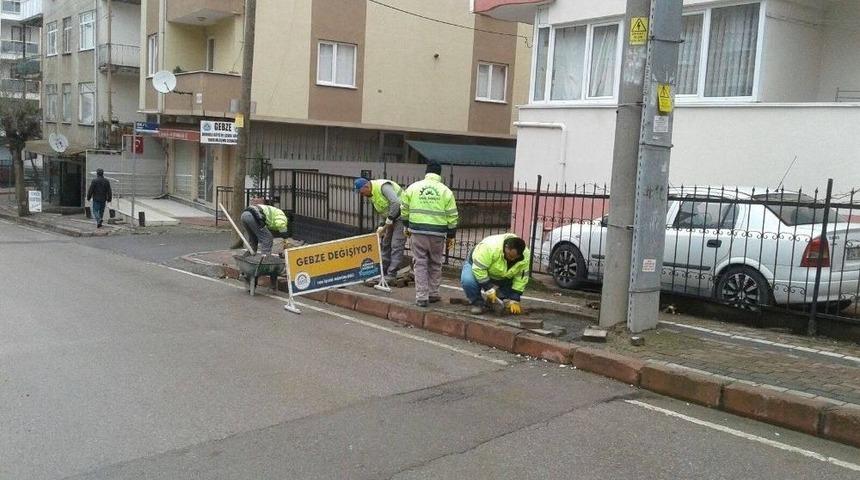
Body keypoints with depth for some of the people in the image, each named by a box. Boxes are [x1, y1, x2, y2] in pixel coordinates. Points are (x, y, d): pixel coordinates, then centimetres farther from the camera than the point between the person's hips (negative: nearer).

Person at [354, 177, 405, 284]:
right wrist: (381, 227, 0)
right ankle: (382, 272, 23)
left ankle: (391, 276, -10)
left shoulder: (383, 186, -22)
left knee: (396, 246, -11)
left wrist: (389, 221, -24)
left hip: (402, 215, -10)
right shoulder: (371, 196, 8)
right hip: (391, 218, 10)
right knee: (386, 244, 14)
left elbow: (395, 203, -31)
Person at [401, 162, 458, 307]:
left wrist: (406, 226, 25)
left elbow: (404, 210, 11)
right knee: (435, 264, 14)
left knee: (420, 264, 5)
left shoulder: (413, 187, 5)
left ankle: (421, 297, 3)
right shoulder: (445, 191, 2)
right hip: (437, 233, 0)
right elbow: (452, 216, 2)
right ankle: (433, 294, 21)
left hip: (417, 231, 0)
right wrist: (451, 236, 10)